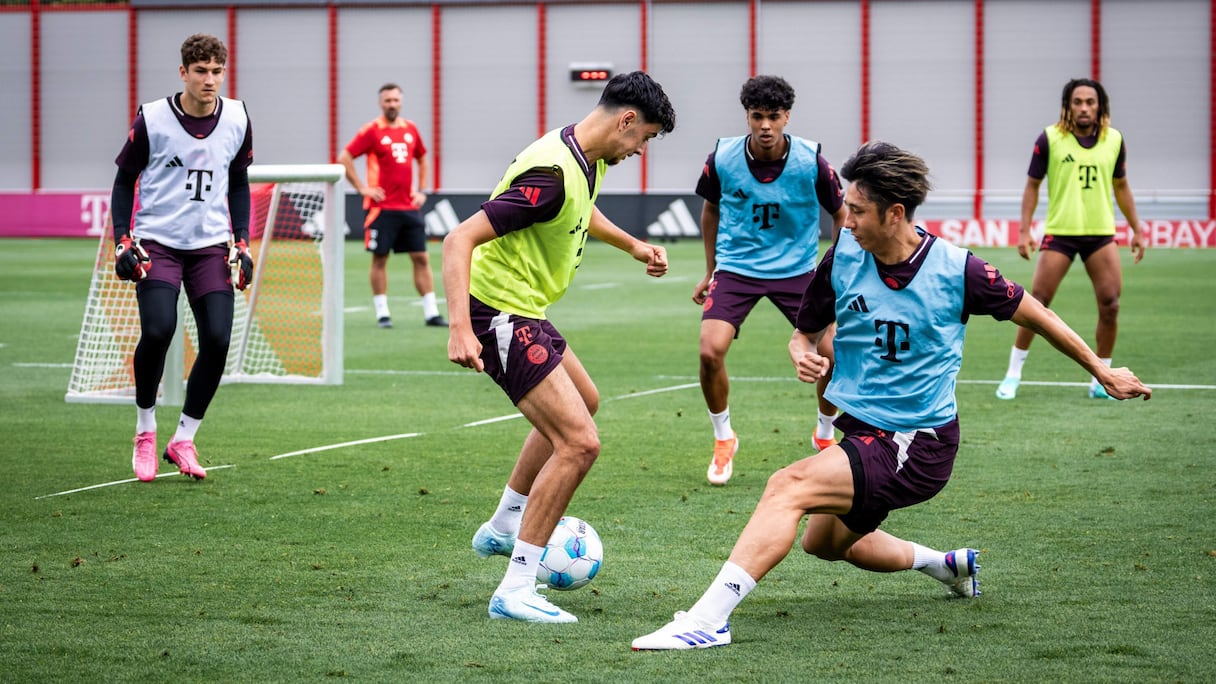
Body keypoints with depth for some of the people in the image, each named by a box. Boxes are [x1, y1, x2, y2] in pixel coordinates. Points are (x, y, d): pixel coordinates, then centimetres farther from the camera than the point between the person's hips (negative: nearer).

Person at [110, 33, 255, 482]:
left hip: (211, 244, 3)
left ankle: (183, 440, 6)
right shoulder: (151, 119, -8)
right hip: (156, 242, -3)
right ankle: (145, 431, 3)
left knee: (217, 339, -10)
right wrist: (123, 241, -6)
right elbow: (124, 180, 3)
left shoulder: (236, 119, 2)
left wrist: (242, 243, 7)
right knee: (157, 331, -20)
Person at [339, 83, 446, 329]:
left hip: (409, 207, 4)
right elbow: (344, 158, -7)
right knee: (380, 258, 0)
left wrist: (421, 190, 14)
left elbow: (422, 159, 25)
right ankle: (382, 313, 6)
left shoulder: (410, 129, 10)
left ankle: (431, 313, 5)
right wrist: (362, 188, -9)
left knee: (421, 258, 2)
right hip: (382, 207, -4)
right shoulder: (372, 130, -5)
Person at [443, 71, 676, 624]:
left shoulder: (588, 160, 4)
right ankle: (515, 591, -14)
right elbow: (459, 239, -31)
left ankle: (504, 527, 44)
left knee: (582, 403, 32)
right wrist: (459, 328, -38)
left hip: (523, 312, 11)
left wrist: (633, 245, 33)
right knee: (579, 441, -17)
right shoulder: (552, 173, -27)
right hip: (497, 314, -11)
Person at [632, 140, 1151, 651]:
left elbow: (1035, 315, 0)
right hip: (863, 432, 7)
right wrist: (803, 355, -15)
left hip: (918, 446, -7)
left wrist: (1103, 373, 9)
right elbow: (806, 332, 10)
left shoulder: (957, 270, -15)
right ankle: (945, 564, 46)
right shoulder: (842, 256, -5)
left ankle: (708, 617, -35)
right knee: (823, 542, 26)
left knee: (790, 485, -27)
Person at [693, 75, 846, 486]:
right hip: (736, 268, 0)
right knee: (710, 351, -19)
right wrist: (710, 271, 14)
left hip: (796, 268, 0)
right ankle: (723, 440, 7)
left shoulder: (811, 162, -15)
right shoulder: (722, 158, -11)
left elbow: (840, 214, 1)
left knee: (833, 351, -12)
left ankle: (825, 434, 18)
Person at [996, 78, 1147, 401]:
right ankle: (1013, 376, 10)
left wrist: (1137, 229, 14)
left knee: (1110, 305, -4)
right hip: (1060, 232, -2)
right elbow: (1033, 184, 2)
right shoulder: (1050, 138, -5)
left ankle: (1100, 381, 10)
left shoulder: (1114, 140, 4)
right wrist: (1024, 231, -4)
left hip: (1101, 234, 3)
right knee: (1037, 303, -3)